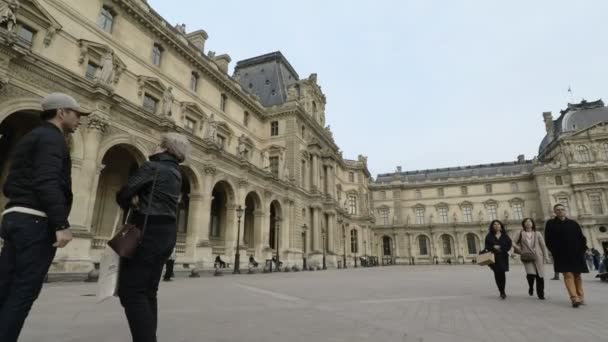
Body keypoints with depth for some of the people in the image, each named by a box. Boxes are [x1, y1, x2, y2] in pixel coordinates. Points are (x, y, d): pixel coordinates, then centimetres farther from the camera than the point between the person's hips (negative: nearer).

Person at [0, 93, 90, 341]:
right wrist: (62, 224, -26)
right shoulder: (51, 137, -8)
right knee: (24, 290, -4)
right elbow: (48, 182, -23)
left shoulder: (32, 137, 23)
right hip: (36, 221, -9)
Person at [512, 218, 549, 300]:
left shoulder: (537, 234, 8)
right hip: (527, 257, -1)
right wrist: (519, 249, -7)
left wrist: (546, 256, 3)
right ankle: (531, 287, 15)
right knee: (531, 274, -17)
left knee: (540, 276, 1)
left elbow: (543, 245, 7)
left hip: (538, 257, 1)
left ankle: (541, 294, 18)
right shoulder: (520, 233, 5)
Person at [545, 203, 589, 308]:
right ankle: (574, 298, -17)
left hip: (576, 253, 3)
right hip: (562, 255, -3)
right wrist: (555, 252, -6)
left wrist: (582, 250, -1)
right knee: (568, 275, -11)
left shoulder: (573, 223, 11)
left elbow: (582, 238, 11)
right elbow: (548, 240, 0)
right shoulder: (550, 223, 3)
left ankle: (580, 297, 18)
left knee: (577, 275, 9)